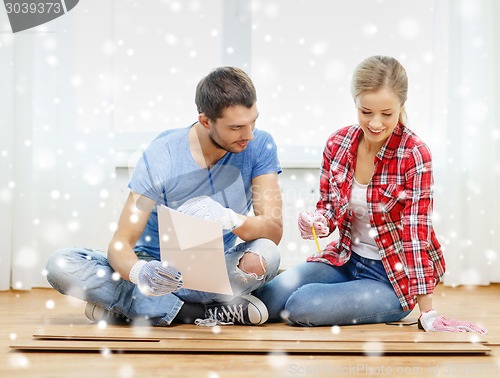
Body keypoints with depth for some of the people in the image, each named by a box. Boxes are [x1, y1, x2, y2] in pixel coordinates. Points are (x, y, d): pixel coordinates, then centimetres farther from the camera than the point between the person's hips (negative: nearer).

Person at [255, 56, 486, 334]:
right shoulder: (338, 144, -5)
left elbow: (416, 235, -19)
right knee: (269, 300, -12)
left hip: (394, 279, -5)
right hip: (347, 259, 6)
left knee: (301, 307, -23)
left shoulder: (414, 155, -19)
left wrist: (428, 314, -19)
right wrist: (318, 220, -18)